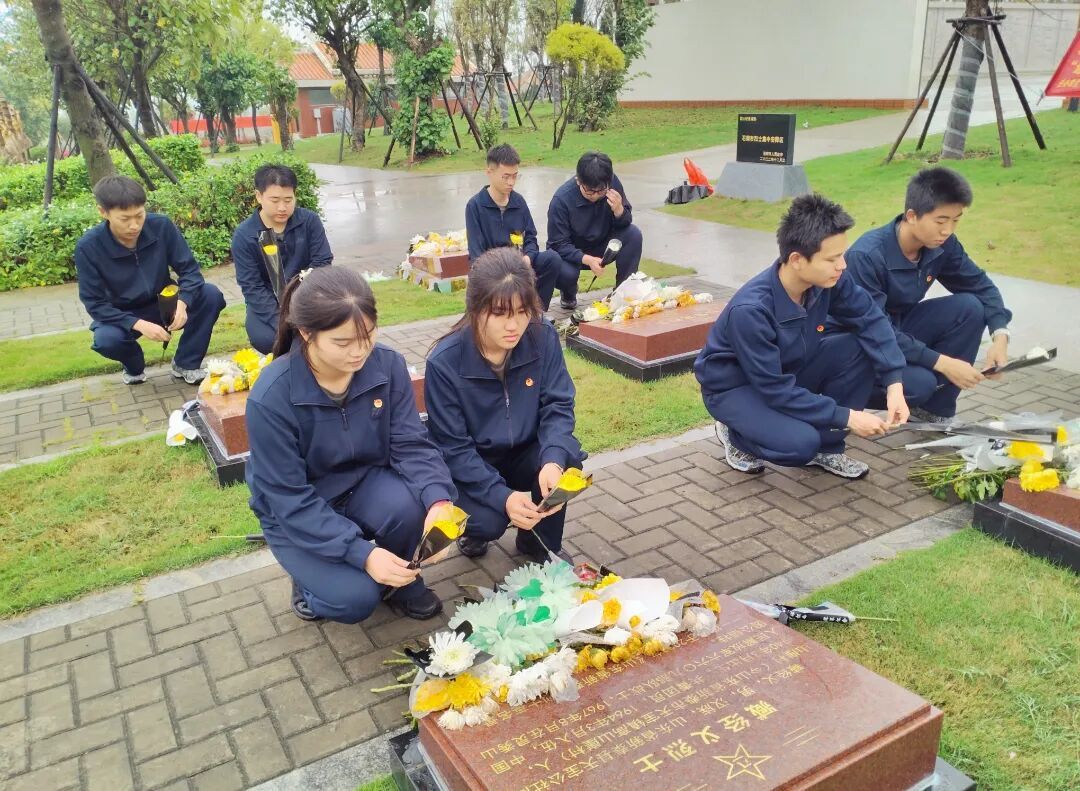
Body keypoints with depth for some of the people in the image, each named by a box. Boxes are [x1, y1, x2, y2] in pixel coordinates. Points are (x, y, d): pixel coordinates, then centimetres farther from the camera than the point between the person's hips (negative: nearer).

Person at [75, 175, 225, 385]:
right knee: (106, 339, -34)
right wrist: (139, 324, -33)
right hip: (123, 315, -2)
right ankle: (134, 367, 4)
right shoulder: (88, 247, -22)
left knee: (211, 295, -24)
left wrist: (182, 303, -35)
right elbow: (94, 303, -19)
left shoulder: (161, 226, -19)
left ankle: (185, 364, -5)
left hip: (164, 303, 2)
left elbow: (189, 269, -14)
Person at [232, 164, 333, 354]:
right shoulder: (243, 235, -14)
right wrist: (281, 323, -30)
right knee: (265, 339, -30)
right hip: (268, 300, -1)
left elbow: (322, 263, -10)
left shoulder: (310, 220, -10)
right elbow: (252, 287, -16)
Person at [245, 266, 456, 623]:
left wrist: (438, 500, -38)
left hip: (363, 485, 3)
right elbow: (288, 499, -25)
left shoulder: (387, 365, -17)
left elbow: (411, 444, -16)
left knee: (408, 505, -30)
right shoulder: (271, 397, -28)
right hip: (295, 513, -3)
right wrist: (362, 553, -34)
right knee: (355, 598, -22)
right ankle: (314, 577, 13)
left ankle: (400, 579, 2)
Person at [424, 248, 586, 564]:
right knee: (488, 522, -29)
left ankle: (540, 541, 1)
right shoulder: (444, 362, -25)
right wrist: (502, 496, -34)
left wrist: (553, 460, -37)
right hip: (470, 465, -3)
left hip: (525, 454, 3)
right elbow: (452, 448, -21)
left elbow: (558, 405, -15)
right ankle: (477, 525, 12)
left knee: (565, 456, -28)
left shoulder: (543, 337, -16)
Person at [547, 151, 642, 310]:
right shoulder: (561, 199, -26)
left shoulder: (612, 183, -17)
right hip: (571, 252, -3)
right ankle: (568, 293, 5)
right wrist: (587, 260, -40)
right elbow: (558, 245, -24)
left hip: (601, 245, 3)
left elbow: (625, 223, -8)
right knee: (565, 273, -36)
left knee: (633, 234, -23)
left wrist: (619, 210, -32)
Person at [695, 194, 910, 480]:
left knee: (860, 348, -16)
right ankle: (736, 433, 2)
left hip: (789, 370, 7)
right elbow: (775, 390, -30)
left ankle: (826, 447, 1)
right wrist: (846, 417, -26)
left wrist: (894, 383, -21)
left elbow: (870, 319, -7)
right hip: (736, 386, -6)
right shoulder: (750, 310, -35)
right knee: (801, 443, -31)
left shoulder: (828, 279, -18)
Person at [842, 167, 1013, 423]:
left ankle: (934, 411, -2)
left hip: (900, 328, 7)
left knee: (969, 307, -14)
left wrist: (1000, 335, -17)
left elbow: (980, 285, 2)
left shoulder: (942, 245, -9)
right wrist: (941, 363, -30)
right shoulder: (867, 256, -29)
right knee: (919, 383, -31)